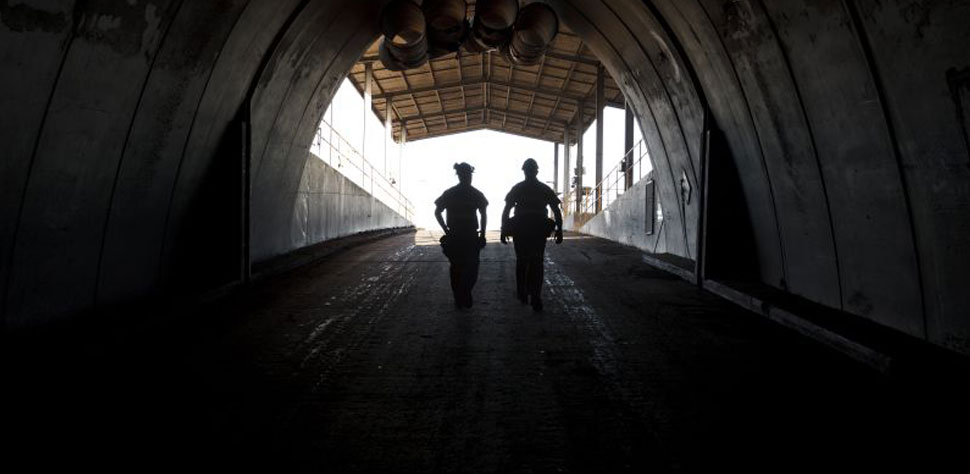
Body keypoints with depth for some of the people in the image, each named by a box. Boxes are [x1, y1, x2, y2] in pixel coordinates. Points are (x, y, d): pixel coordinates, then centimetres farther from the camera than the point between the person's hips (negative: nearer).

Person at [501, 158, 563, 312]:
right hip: (539, 230, 0)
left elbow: (506, 211, -3)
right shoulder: (545, 189, 4)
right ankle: (536, 299, -4)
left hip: (520, 229, 0)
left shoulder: (517, 188, 0)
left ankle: (522, 294, 20)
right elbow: (557, 212, 1)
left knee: (521, 262, 15)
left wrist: (504, 230, 2)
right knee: (537, 263, 4)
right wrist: (559, 230, 6)